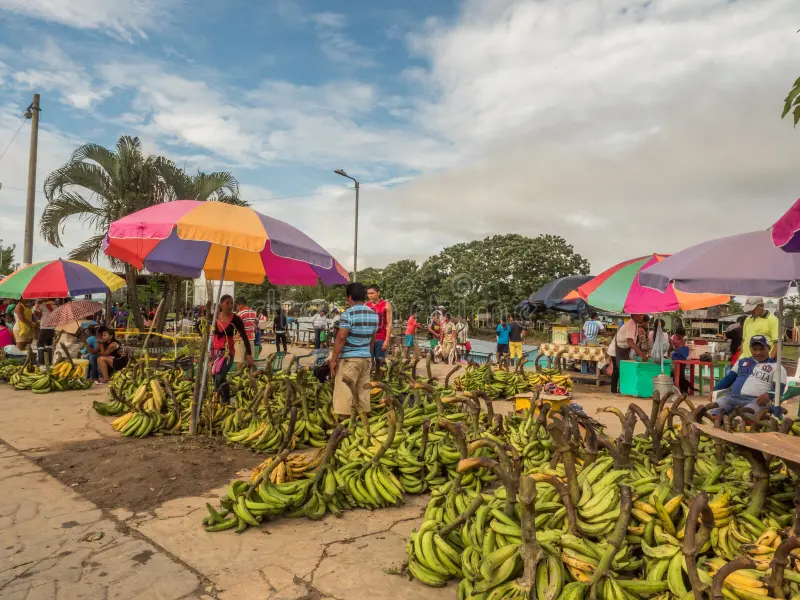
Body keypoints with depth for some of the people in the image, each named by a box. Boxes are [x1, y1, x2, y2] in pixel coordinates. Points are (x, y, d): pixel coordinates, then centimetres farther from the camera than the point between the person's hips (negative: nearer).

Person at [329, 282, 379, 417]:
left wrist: (333, 360, -11)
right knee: (363, 391, 13)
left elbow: (341, 338, -16)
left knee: (343, 392, -2)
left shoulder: (348, 313, -13)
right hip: (367, 358, 7)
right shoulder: (374, 315, 8)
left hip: (349, 358, -7)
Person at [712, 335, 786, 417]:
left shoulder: (776, 366, 15)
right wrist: (715, 391, 8)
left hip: (758, 400, -3)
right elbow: (728, 378, 25)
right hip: (733, 396, 3)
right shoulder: (742, 362, 28)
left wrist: (769, 395, -22)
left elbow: (779, 388, 2)